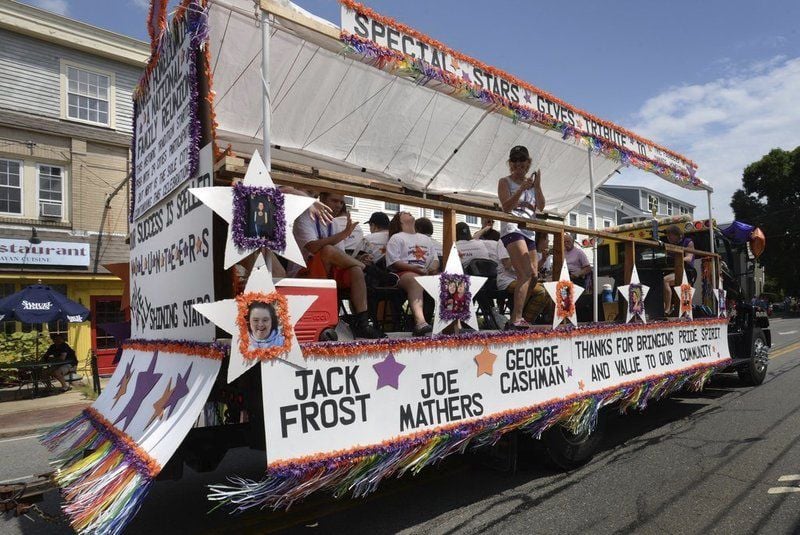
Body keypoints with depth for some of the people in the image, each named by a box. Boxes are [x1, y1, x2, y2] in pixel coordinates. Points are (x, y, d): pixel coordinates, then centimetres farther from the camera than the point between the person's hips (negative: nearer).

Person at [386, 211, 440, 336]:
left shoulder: (426, 239, 33)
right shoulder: (396, 238, 13)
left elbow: (435, 258, 25)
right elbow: (393, 263, 0)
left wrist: (434, 267, 0)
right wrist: (413, 268, -16)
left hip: (427, 273, 5)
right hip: (405, 273, -5)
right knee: (415, 281, -41)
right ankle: (420, 322, -62)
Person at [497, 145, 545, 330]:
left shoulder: (531, 182, 18)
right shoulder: (505, 182, 4)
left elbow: (541, 207, 7)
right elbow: (506, 207, -9)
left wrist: (537, 186, -7)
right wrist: (521, 189, -19)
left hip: (529, 232, 7)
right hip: (512, 229, -7)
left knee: (532, 276, 3)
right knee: (527, 273, -21)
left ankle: (514, 318, 9)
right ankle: (516, 319, -24)